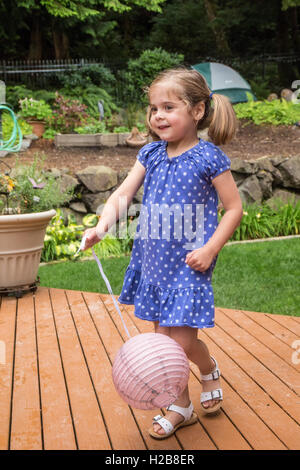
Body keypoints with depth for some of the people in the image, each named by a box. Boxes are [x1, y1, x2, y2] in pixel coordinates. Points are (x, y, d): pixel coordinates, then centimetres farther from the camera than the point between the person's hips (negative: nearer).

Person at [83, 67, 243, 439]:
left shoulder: (208, 157, -11)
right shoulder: (151, 154, 4)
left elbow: (234, 208, -7)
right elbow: (122, 194, 1)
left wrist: (210, 249, -16)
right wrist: (101, 227, -17)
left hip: (189, 264, -5)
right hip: (154, 260, 6)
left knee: (181, 341, -6)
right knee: (162, 336, 11)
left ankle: (210, 370, 29)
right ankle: (180, 406, 28)